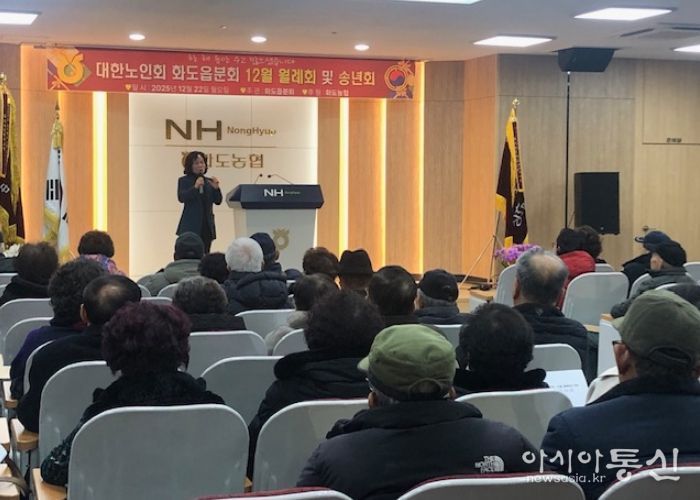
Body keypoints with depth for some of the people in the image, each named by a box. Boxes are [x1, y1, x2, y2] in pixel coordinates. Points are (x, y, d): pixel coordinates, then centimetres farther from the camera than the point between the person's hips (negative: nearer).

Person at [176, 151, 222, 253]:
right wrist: (195, 187, -22)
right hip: (191, 226, -4)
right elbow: (181, 198, -11)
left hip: (207, 226, 4)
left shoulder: (209, 182, 15)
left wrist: (216, 188, -8)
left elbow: (218, 201, 10)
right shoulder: (184, 180, 4)